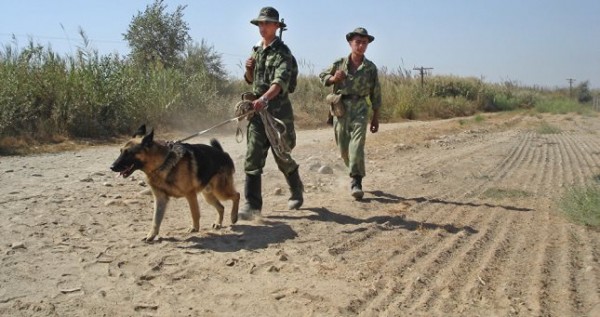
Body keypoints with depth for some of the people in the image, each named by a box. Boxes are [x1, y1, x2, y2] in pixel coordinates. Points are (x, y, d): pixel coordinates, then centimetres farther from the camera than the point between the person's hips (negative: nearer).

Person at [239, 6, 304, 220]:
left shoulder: (282, 52, -9)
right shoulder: (256, 50, 14)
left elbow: (281, 81, -26)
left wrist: (264, 98, -42)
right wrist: (249, 70, 1)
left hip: (278, 110, -5)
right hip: (257, 109, 6)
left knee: (282, 157, 8)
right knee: (253, 158, -3)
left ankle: (297, 192, 33)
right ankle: (252, 204, -1)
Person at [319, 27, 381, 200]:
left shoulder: (371, 68, 4)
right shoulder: (339, 63, 2)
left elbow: (376, 94, 9)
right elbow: (322, 76, 14)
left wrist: (376, 117, 8)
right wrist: (333, 78, -10)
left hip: (360, 109, -1)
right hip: (340, 109, 2)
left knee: (357, 144, -17)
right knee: (343, 147, 8)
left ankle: (356, 182, -16)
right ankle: (355, 172, 32)